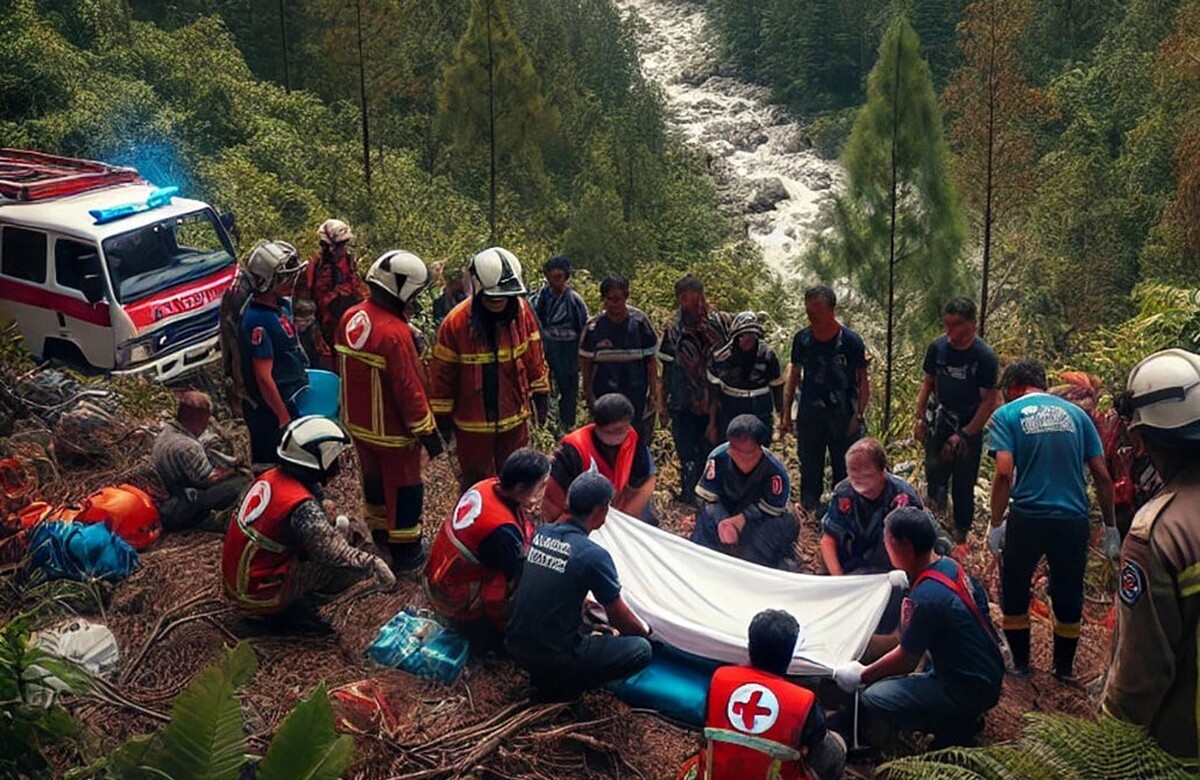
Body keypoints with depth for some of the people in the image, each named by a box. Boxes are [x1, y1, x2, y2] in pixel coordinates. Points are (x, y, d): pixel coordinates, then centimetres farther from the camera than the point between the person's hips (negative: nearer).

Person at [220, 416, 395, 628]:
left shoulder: (267, 478, 0)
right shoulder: (302, 506, -24)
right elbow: (338, 556, -24)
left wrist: (332, 528, 18)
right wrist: (373, 564, -12)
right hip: (263, 597, -8)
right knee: (349, 565, -11)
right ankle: (293, 610, -5)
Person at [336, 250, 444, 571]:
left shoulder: (350, 318, -3)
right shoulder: (395, 333, -29)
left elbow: (342, 366, 11)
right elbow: (408, 389, -26)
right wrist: (427, 432, -15)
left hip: (358, 423, 8)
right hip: (392, 430, -8)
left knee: (374, 478, 26)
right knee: (403, 487, 9)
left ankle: (381, 532, 44)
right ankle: (405, 550, 20)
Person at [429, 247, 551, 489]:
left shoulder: (522, 311, -9)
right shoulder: (456, 323, -20)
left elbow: (534, 357, 5)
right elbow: (442, 373, -10)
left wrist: (540, 394, 9)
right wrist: (442, 416, -4)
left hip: (514, 417, 3)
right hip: (473, 423, -3)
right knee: (477, 483, 13)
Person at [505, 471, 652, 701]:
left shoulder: (540, 533, 2)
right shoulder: (594, 555, -17)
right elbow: (620, 618, -4)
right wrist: (644, 629, 17)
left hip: (516, 646, 7)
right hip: (552, 655, -7)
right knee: (641, 650, -1)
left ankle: (545, 676, 15)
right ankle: (562, 688, -1)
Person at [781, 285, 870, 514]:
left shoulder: (850, 341, -11)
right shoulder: (802, 339, 0)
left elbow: (863, 382, -5)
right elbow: (794, 375, 11)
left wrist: (858, 416, -12)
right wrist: (786, 413, 8)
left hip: (842, 416, -3)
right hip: (809, 415, 3)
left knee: (845, 471, 5)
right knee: (809, 471, 12)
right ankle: (808, 513, 26)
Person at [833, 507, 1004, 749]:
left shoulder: (924, 598, -27)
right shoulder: (951, 566, -2)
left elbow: (905, 660, -16)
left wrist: (860, 676, -2)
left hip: (970, 690, -9)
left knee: (872, 701, -18)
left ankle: (955, 730, -4)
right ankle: (962, 719, 14)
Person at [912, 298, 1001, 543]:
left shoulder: (985, 357, -17)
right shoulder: (938, 347, -6)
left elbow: (989, 400, -13)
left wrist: (965, 435, -15)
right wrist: (920, 417, 2)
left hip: (969, 427, -3)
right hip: (938, 422, 3)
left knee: (963, 485, 6)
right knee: (934, 472, -1)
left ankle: (961, 534, 21)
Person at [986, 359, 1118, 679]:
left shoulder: (1006, 415, -1)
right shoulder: (1075, 413, 9)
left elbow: (1004, 473, -14)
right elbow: (1102, 475, 6)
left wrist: (996, 525, -7)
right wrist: (1110, 526, 14)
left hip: (1027, 518, -3)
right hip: (1073, 520, 3)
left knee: (1014, 593, 18)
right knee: (1068, 596, 19)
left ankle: (1020, 662, 28)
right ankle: (1064, 667, 33)